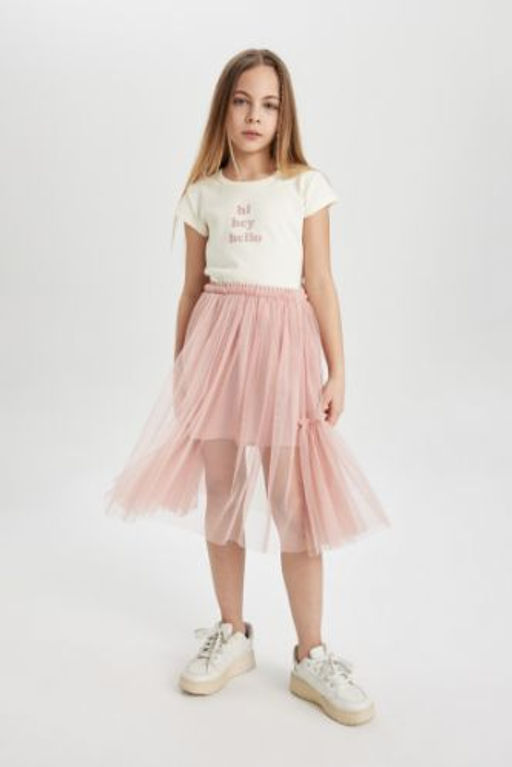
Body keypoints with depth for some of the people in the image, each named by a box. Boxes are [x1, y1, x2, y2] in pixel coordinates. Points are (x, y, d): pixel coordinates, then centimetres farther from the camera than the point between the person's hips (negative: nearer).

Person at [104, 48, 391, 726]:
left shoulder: (306, 186, 2)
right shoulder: (203, 195, 9)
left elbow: (320, 284, 0)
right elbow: (193, 288, 11)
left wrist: (337, 371, -3)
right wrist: (180, 367, 11)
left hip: (282, 341, -3)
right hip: (217, 340, 3)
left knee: (294, 503, -3)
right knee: (221, 493, 9)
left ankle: (311, 657, 13)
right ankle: (232, 636, 26)